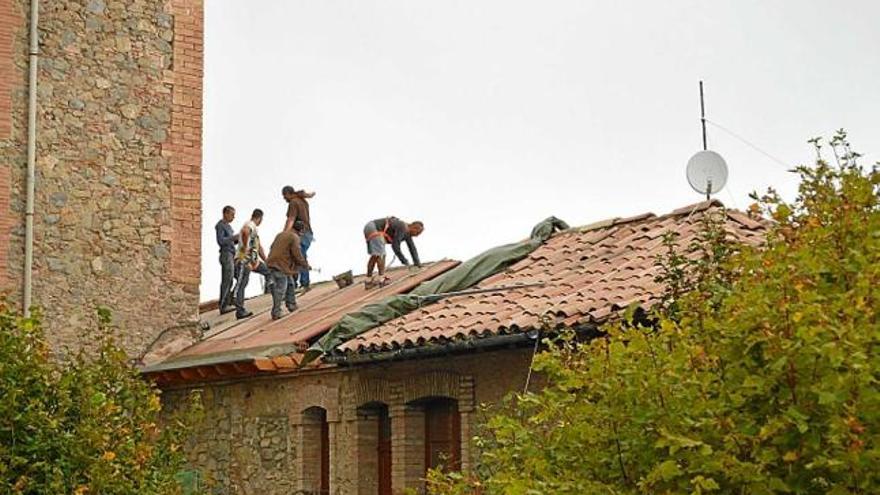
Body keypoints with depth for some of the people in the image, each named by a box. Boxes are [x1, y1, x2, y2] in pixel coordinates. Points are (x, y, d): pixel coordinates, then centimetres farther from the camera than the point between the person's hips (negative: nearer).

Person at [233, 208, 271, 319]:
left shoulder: (254, 229, 23)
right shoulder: (250, 225, -10)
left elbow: (259, 247, 28)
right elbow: (245, 232, -37)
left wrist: (266, 261, 28)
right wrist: (245, 247, -28)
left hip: (253, 259, 10)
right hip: (244, 260, -10)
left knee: (268, 271, 15)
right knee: (241, 285, -7)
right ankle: (240, 311, -7)